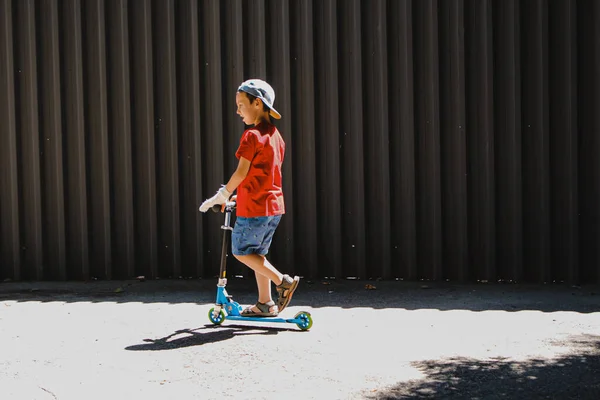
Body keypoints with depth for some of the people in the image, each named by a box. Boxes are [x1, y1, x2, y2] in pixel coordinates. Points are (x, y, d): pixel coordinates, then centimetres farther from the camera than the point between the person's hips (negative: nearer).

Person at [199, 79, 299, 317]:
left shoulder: (251, 136, -14)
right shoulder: (276, 136, 11)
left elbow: (241, 172, -16)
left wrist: (222, 196, -4)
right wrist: (238, 196, 20)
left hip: (254, 207, -8)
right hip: (275, 205, 8)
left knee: (241, 251, 4)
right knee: (257, 253, 16)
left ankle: (282, 281, -3)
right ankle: (265, 304, 19)